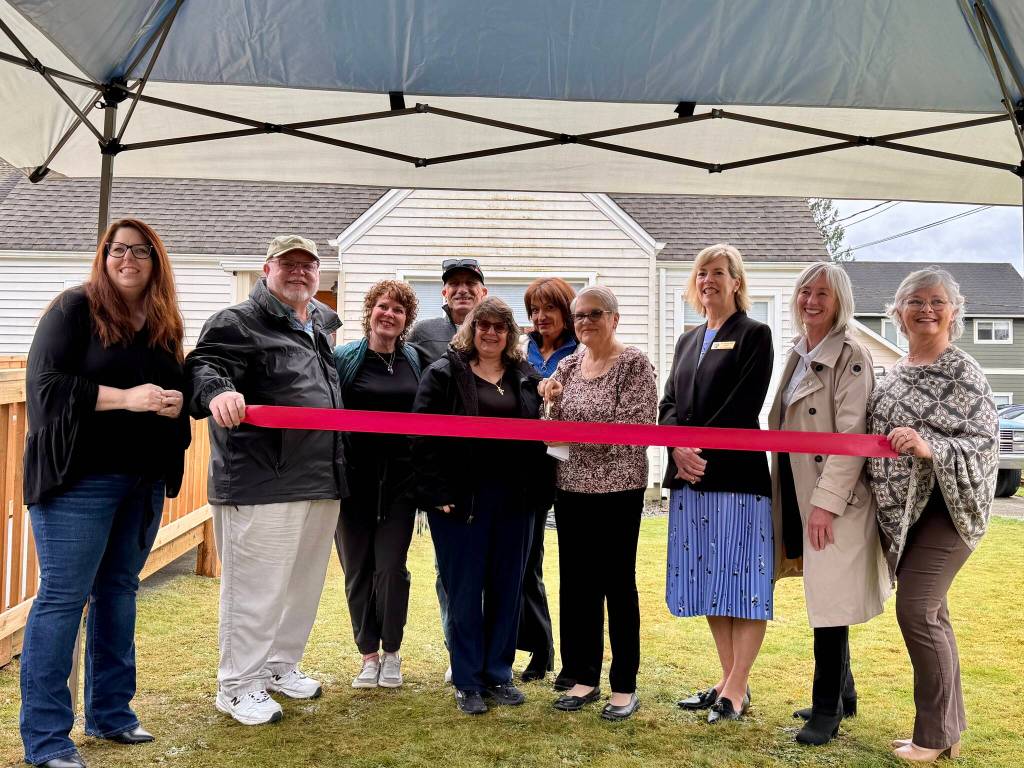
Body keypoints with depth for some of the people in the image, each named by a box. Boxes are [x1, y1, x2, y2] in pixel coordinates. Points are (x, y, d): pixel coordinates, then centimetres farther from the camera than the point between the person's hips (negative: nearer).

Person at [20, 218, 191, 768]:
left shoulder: (165, 324, 13)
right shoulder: (74, 308, -4)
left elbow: (180, 388, 19)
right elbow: (45, 384, -13)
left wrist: (175, 401, -5)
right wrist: (126, 398, -20)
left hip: (144, 481, 6)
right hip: (80, 477, -6)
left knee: (118, 590, 13)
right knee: (62, 597, -3)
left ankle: (109, 713, 25)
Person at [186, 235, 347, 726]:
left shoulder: (322, 325, 19)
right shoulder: (238, 322, -4)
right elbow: (204, 364, -19)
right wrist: (216, 390, -40)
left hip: (322, 480, 8)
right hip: (263, 481, -8)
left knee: (304, 583, 16)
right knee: (256, 587, -2)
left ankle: (281, 666, 32)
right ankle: (238, 685, 12)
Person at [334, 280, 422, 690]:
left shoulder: (415, 361, 7)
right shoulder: (343, 358, -1)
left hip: (399, 478, 1)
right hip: (354, 476, -1)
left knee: (391, 567, -1)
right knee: (357, 569, 6)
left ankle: (391, 652, 18)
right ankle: (369, 654, 21)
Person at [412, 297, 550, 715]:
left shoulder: (526, 378, 11)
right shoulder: (444, 373, -1)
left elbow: (539, 435, 11)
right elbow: (423, 436, -6)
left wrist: (536, 489, 1)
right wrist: (439, 492, -13)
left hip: (514, 499, 4)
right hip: (461, 499, -3)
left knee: (507, 588, 9)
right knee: (464, 591, 3)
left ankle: (499, 674, 23)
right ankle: (467, 682, 16)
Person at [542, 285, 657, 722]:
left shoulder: (634, 363, -7)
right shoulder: (568, 364, 11)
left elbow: (638, 424, -16)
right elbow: (557, 427, 14)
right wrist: (552, 402, -6)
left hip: (617, 489, -6)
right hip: (571, 488, 6)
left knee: (618, 585, 3)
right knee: (576, 584, 10)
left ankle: (624, 686, 14)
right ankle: (583, 677, 23)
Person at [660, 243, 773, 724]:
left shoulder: (754, 335, -1)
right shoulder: (687, 341, 18)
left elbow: (744, 406, -12)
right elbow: (669, 404, 11)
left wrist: (701, 449, -15)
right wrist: (679, 449, -7)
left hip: (736, 473, -6)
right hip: (689, 477, 7)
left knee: (742, 581, -1)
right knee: (709, 579, 11)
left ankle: (737, 691, 6)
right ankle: (727, 680, 21)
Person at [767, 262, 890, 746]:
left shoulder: (850, 357, -11)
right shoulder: (798, 354, 13)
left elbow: (852, 436, -17)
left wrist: (826, 502, -22)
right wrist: (780, 495, 14)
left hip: (833, 498, -8)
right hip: (796, 494, 8)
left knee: (830, 601, -3)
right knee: (822, 598, 15)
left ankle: (827, 710, 9)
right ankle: (842, 695, 29)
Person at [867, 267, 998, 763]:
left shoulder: (963, 373, -8)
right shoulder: (894, 374, 11)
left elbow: (983, 444, -14)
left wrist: (930, 448, -29)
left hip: (946, 509, -7)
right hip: (903, 511, 7)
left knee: (915, 609, -10)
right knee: (930, 613, 12)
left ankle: (935, 734, 5)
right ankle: (948, 730, 23)